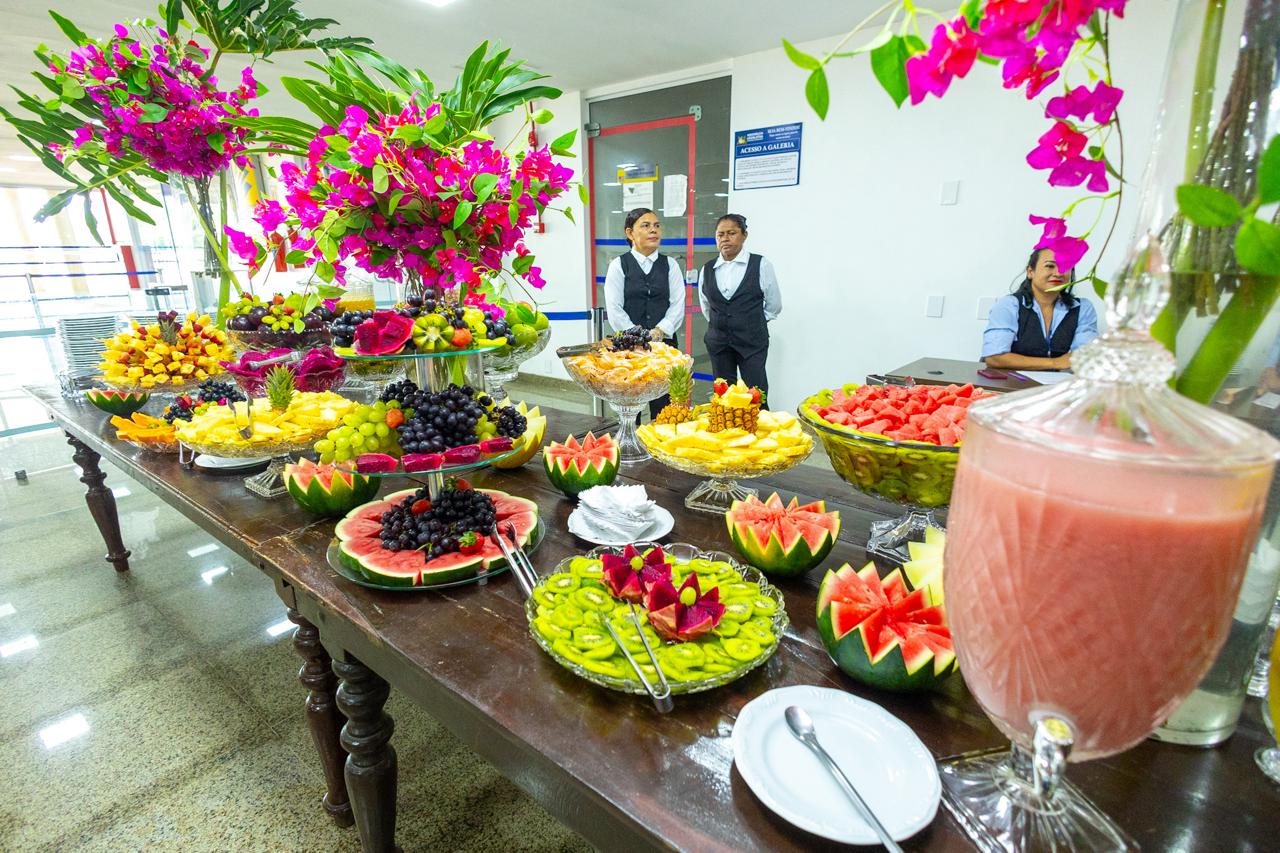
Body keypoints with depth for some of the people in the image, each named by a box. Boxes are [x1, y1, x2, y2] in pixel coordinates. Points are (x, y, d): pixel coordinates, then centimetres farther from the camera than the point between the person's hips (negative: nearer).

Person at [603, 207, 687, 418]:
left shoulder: (670, 265, 10)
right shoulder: (618, 265, 4)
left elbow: (678, 304, 2)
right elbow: (614, 309, -4)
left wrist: (659, 331, -13)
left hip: (664, 342, 2)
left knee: (663, 406, 2)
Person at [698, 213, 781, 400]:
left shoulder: (761, 265, -4)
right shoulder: (707, 269, 6)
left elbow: (774, 306, 5)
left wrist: (752, 322, 10)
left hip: (752, 341, -3)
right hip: (718, 341, 3)